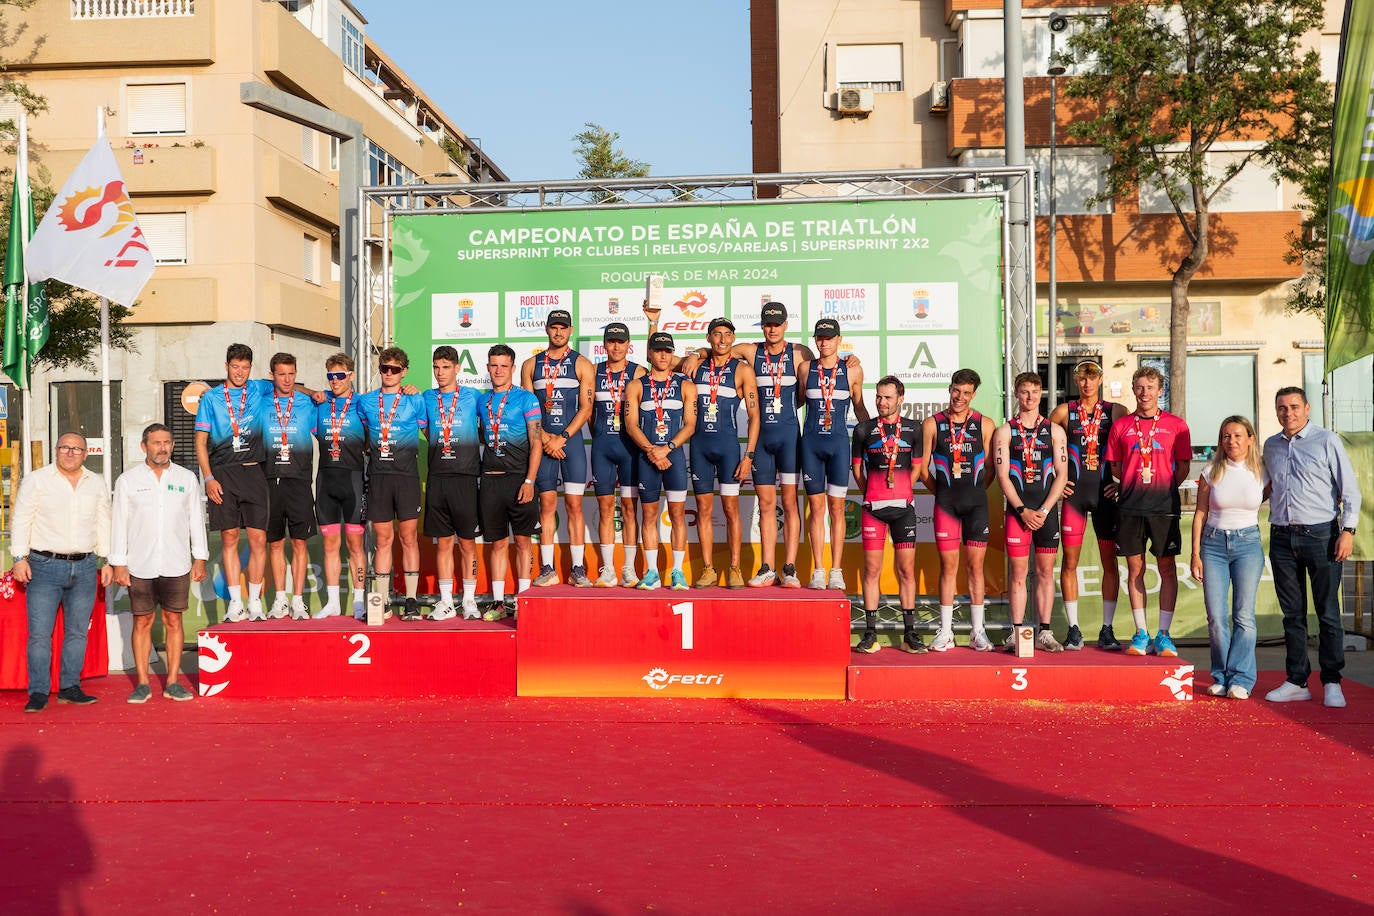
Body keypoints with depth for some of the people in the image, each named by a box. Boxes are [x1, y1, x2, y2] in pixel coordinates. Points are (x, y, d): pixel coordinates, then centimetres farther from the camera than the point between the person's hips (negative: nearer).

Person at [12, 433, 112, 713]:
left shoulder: (97, 484, 12)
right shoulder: (36, 480, 2)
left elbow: (103, 524, 17)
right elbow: (21, 519, 1)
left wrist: (108, 560, 12)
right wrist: (20, 558, -7)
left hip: (84, 567, 3)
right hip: (44, 566, -3)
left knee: (77, 632, 6)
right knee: (39, 633, -5)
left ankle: (69, 687, 15)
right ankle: (38, 692, 1)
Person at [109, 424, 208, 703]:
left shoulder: (187, 478, 8)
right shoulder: (128, 480, 4)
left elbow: (196, 520, 11)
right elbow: (119, 523, 4)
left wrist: (200, 559, 6)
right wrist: (119, 564, -1)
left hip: (176, 565, 1)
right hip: (140, 566, -1)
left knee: (173, 621, 3)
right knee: (142, 622, 2)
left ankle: (173, 682, 8)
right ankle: (142, 684, 9)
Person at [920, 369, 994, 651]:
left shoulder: (985, 424, 5)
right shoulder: (932, 424, 3)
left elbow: (990, 468, 9)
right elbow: (923, 467, 8)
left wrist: (975, 492, 6)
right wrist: (942, 493, 10)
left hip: (976, 502, 0)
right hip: (945, 503, 0)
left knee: (975, 565, 2)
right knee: (948, 565, 1)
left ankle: (978, 632, 9)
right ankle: (945, 632, 7)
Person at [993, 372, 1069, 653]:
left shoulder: (1054, 431, 8)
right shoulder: (1004, 432, 4)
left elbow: (1062, 474, 3)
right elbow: (1002, 476, -1)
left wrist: (1044, 510, -8)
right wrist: (1022, 509, -11)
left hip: (1047, 510, 1)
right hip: (1017, 510, -1)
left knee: (1045, 571, 4)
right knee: (1018, 572, -1)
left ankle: (1045, 633, 8)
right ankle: (1017, 632, 4)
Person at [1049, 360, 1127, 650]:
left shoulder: (1116, 412, 4)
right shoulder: (1063, 412, 5)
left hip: (1105, 494, 0)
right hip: (1074, 494, 0)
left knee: (1110, 562, 2)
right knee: (1070, 562, 0)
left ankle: (1107, 631, 10)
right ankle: (1073, 630, 7)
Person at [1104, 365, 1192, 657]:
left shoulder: (1176, 425, 6)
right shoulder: (1121, 426, 9)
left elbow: (1183, 467, 8)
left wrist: (1164, 488, -1)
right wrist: (1133, 486, 5)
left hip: (1164, 505, -1)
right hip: (1130, 506, 1)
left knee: (1167, 568, 0)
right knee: (1135, 567, 4)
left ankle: (1163, 634, 7)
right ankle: (1141, 633, 11)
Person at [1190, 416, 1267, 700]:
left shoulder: (1261, 472, 1)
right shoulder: (1211, 472, 2)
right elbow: (1200, 514, 4)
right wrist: (1196, 554, 1)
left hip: (1248, 543, -1)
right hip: (1213, 543, 1)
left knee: (1243, 615, -5)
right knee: (1216, 617, -2)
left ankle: (1241, 679, 1)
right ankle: (1221, 678, 10)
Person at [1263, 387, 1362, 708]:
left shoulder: (1327, 441, 0)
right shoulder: (1270, 446, 13)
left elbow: (1350, 489, -2)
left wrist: (1348, 530, -10)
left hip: (1320, 535, -4)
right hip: (1281, 538, 4)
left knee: (1328, 614, 0)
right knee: (1292, 614, 8)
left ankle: (1332, 683, 8)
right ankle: (1296, 681, 13)